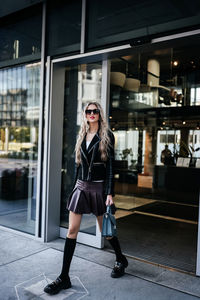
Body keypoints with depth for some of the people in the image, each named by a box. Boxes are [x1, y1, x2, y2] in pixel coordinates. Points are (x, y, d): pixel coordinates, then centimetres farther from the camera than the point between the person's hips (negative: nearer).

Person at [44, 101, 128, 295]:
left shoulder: (107, 136, -4)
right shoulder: (82, 136, 10)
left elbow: (110, 165, -8)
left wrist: (110, 193, -14)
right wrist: (75, 185, 15)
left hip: (99, 187, -4)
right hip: (81, 186, 4)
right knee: (72, 230, 1)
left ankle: (121, 260, 37)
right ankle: (64, 278, 11)